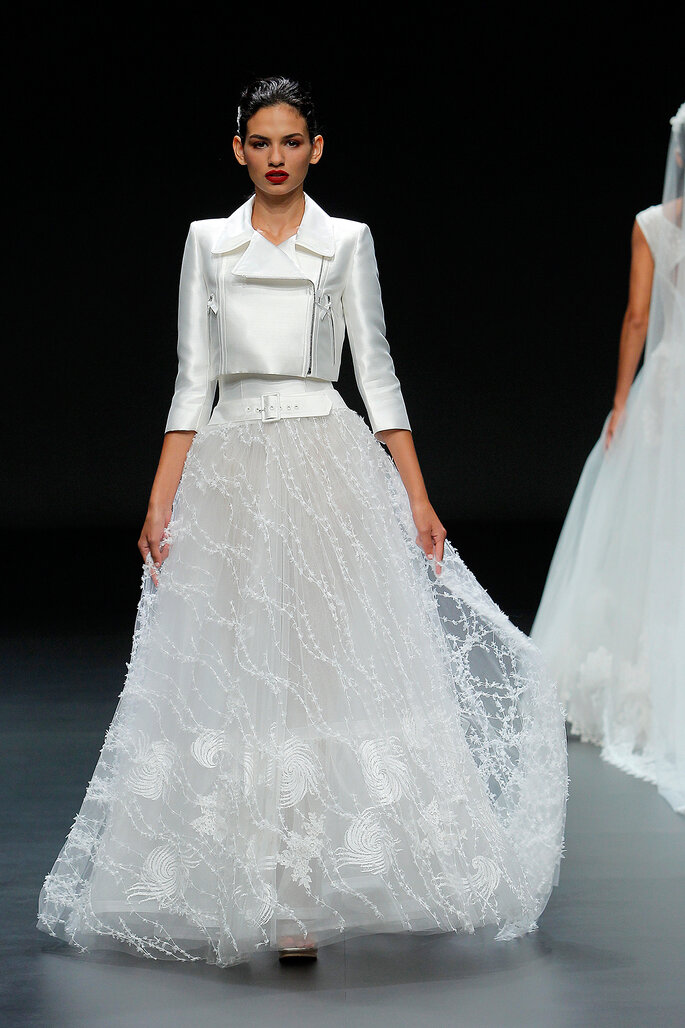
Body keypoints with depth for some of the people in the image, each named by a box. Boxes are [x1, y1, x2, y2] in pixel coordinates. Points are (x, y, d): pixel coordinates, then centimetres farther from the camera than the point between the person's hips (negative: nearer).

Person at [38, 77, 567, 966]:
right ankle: (232, 896, 10)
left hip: (324, 467, -2)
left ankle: (302, 898, -2)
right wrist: (161, 502, 1)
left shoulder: (346, 242, 6)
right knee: (230, 675, 1)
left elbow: (376, 371, 5)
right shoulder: (207, 242, 10)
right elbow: (193, 380, 8)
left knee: (315, 674, -5)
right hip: (229, 469, 2)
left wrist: (418, 498, -1)